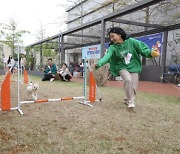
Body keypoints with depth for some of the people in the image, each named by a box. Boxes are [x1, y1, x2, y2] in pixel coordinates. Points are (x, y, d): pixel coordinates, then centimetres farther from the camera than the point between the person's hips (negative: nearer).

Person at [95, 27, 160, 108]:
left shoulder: (131, 41, -13)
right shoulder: (113, 47, -12)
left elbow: (142, 48, -13)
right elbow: (106, 57, -27)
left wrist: (151, 53, -32)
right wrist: (99, 64, -45)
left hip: (133, 67, 1)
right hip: (122, 67, -1)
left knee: (133, 87, 2)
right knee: (128, 80, -29)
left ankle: (127, 99, 35)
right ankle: (131, 102, -11)